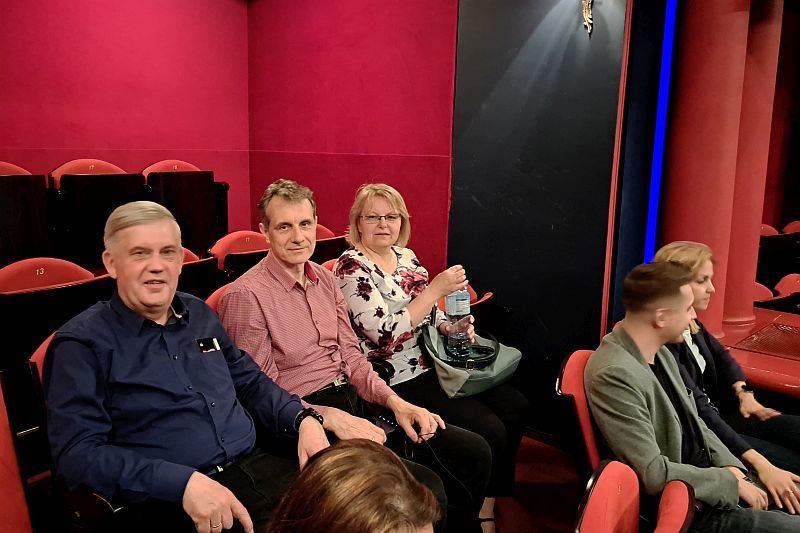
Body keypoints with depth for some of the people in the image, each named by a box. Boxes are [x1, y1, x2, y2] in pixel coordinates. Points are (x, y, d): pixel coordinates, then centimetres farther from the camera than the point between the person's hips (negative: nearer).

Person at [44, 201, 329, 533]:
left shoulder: (200, 314, 13)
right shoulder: (82, 343, -4)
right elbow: (77, 453, -12)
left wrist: (303, 419, 2)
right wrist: (183, 482, -23)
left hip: (256, 465, 5)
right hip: (166, 503, -5)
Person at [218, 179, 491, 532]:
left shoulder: (325, 279, 12)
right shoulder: (245, 296, -11)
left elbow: (350, 356, 12)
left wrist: (395, 402, -3)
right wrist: (333, 418, -21)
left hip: (354, 400, 7)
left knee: (474, 453, -3)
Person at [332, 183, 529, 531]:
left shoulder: (406, 255, 10)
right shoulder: (351, 266, -13)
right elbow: (386, 334, -23)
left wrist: (450, 326, -4)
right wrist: (436, 288, -23)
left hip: (434, 362, 8)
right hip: (399, 380, -8)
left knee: (515, 406, 1)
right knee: (488, 430, -16)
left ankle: (489, 504, 16)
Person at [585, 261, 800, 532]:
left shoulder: (661, 353, 1)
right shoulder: (614, 374, -28)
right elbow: (654, 474, -26)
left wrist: (733, 468, -3)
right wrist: (731, 481, -15)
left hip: (708, 475, 8)